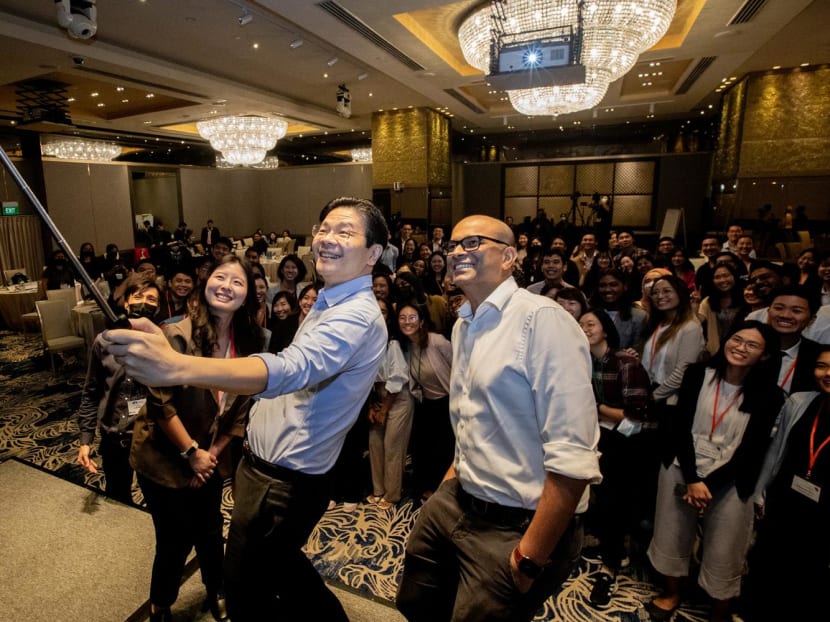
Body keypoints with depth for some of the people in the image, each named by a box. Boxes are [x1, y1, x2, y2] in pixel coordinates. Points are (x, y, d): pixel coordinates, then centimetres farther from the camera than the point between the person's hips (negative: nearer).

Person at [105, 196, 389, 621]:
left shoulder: (358, 316, -25)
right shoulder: (330, 303, 8)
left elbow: (292, 369, -43)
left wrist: (177, 367, -56)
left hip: (286, 483, -9)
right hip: (261, 463, 9)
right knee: (278, 560, 28)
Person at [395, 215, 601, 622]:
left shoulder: (541, 319, -21)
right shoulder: (463, 324, 7)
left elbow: (574, 455, -24)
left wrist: (531, 557, -19)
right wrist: (454, 477, 17)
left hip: (516, 526, -8)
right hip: (455, 504, 8)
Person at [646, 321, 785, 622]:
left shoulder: (769, 396, -7)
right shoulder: (697, 374, -5)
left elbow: (750, 451, -7)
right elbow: (681, 426, -7)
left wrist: (710, 484, -13)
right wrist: (692, 479, -13)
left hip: (730, 482, -1)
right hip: (682, 469, 1)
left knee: (723, 552, 7)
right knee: (671, 535, 13)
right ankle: (671, 593, 37)